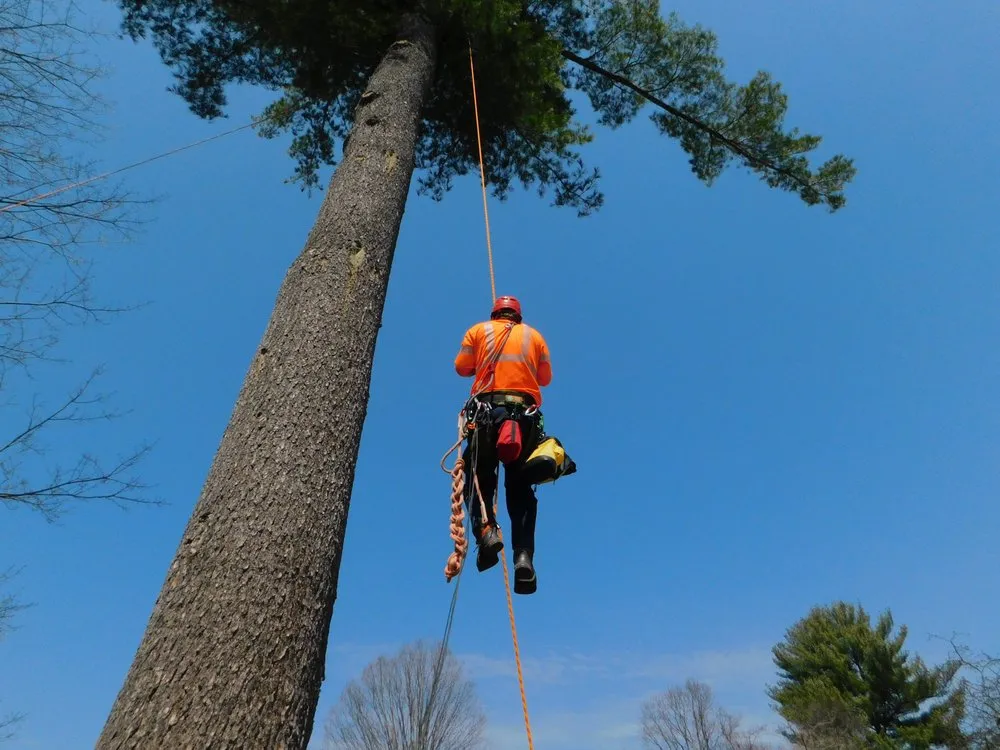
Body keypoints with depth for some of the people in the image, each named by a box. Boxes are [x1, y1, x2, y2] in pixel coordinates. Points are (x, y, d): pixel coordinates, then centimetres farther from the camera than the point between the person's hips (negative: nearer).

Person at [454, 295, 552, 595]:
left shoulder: (479, 330, 16)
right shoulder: (534, 336, 19)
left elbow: (462, 367, 15)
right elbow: (546, 378, 19)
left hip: (488, 409, -1)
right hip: (526, 414, 2)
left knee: (479, 476, 3)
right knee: (520, 486, 2)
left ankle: (485, 528, -24)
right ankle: (524, 554, -13)